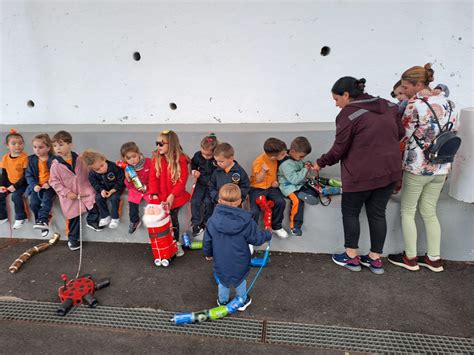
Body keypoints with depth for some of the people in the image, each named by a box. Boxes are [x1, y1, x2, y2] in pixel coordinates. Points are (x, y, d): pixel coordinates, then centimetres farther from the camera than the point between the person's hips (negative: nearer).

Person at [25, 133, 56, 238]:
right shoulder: (31, 159, 6)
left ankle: (42, 220, -24)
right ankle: (44, 221, 0)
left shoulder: (53, 159, -6)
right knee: (33, 203, -14)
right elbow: (29, 175, 5)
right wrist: (34, 185, -12)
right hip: (37, 186, 4)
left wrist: (49, 183, -21)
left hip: (49, 186, -4)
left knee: (47, 199, -29)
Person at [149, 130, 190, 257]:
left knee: (173, 218, 3)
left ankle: (176, 243, 25)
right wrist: (154, 194, -12)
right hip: (160, 196, 3)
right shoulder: (156, 159, -1)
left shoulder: (181, 160, -12)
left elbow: (182, 180, -13)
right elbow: (153, 178, -1)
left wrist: (172, 195, -18)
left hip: (175, 196, -2)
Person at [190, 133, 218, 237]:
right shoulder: (198, 155, -5)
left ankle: (206, 222, 7)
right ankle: (196, 224, 6)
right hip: (200, 183, 4)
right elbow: (193, 163, 15)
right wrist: (194, 170, -3)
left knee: (208, 202, -17)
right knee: (195, 201, -8)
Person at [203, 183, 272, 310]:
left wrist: (208, 253, 14)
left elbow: (207, 240, -6)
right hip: (240, 262, -1)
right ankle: (243, 301, 46)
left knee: (223, 281, 26)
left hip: (221, 261, 1)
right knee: (240, 281, 25)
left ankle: (222, 301, 47)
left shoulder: (213, 220, -19)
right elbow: (256, 238, -12)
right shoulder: (246, 221, -24)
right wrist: (268, 234, 9)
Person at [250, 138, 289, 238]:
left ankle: (276, 226, 5)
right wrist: (264, 171, -42)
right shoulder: (259, 162, -25)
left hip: (270, 187, 5)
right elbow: (258, 180, -23)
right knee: (254, 211, -23)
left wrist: (275, 180, -2)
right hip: (257, 188, -5)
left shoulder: (275, 159, -5)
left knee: (281, 202, -20)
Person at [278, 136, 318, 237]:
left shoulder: (296, 157, 3)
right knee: (297, 201, -28)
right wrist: (305, 170, -21)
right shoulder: (286, 164, -23)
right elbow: (294, 179, -27)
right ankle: (295, 226, -18)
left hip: (300, 184, 9)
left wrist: (306, 165, 2)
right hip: (289, 186, -9)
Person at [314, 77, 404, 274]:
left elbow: (339, 149, -11)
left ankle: (351, 257, 22)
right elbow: (400, 133, 14)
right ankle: (375, 259, 25)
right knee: (377, 213, 15)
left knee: (350, 212, 12)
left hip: (361, 174, -6)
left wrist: (321, 163, 3)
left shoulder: (348, 114, -13)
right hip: (389, 171, 7)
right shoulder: (388, 106, 7)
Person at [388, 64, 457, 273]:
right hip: (441, 167, 7)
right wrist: (445, 165, 19)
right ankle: (434, 259, 24)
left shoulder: (415, 104, -14)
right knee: (429, 212, 17)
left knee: (407, 212, 9)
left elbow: (403, 136, -11)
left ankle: (410, 258, 17)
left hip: (418, 167, -7)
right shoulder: (447, 102, 8)